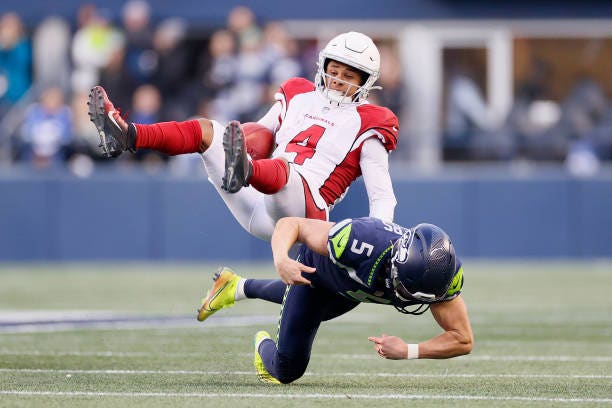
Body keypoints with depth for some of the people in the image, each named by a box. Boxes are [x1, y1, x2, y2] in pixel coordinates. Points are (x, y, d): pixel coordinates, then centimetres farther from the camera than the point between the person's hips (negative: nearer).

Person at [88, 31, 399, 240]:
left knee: (282, 169, -41)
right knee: (207, 130, -5)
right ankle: (126, 136, -28)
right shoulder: (299, 97, 25)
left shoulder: (365, 125, 10)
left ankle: (243, 172, -79)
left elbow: (382, 196, 5)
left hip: (301, 210, -6)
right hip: (256, 208, 6)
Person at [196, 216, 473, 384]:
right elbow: (291, 225, -35)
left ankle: (239, 287, 60)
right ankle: (263, 345, 35)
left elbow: (463, 340, -32)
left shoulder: (442, 274, -40)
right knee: (287, 370, 0)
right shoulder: (362, 242, -49)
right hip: (319, 269, -4)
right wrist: (281, 260, -57)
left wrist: (408, 351, -47)